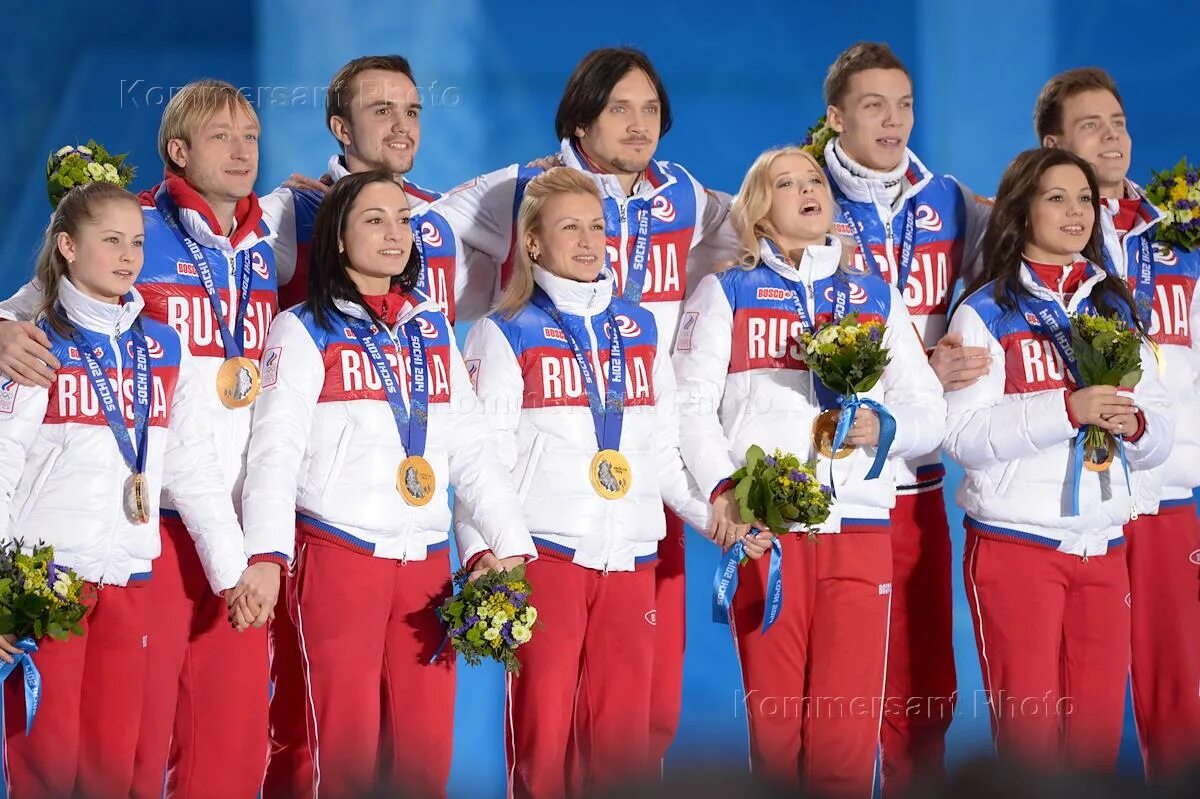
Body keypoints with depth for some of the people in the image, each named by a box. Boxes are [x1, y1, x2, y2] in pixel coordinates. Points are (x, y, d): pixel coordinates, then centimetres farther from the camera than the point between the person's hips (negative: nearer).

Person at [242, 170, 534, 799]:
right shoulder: (305, 332, 1)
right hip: (338, 554, -4)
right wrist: (267, 552, -22)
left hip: (426, 560, 4)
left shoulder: (433, 330, 16)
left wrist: (512, 546, 4)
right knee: (346, 746, -5)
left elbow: (472, 447, 15)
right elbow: (275, 449, -8)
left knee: (427, 748, 1)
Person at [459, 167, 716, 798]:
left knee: (624, 736, 2)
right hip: (544, 553, -4)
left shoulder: (639, 329, 16)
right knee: (543, 736, -5)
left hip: (630, 557, 4)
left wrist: (712, 512, 6)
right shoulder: (506, 335, 3)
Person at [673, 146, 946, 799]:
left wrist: (883, 427, -9)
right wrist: (722, 487, -14)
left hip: (860, 528, 2)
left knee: (848, 729, -6)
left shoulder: (876, 298, 20)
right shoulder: (726, 293, 12)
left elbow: (928, 411, 14)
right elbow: (691, 404, 1)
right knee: (773, 721, -4)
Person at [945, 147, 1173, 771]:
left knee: (1097, 731, 2)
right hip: (1015, 547, -4)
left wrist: (1135, 425, -9)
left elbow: (1160, 436, 14)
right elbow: (962, 433, -13)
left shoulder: (1115, 310, 15)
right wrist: (1067, 410, -22)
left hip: (1103, 549, 5)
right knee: (1029, 731, -6)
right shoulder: (986, 311, 0)